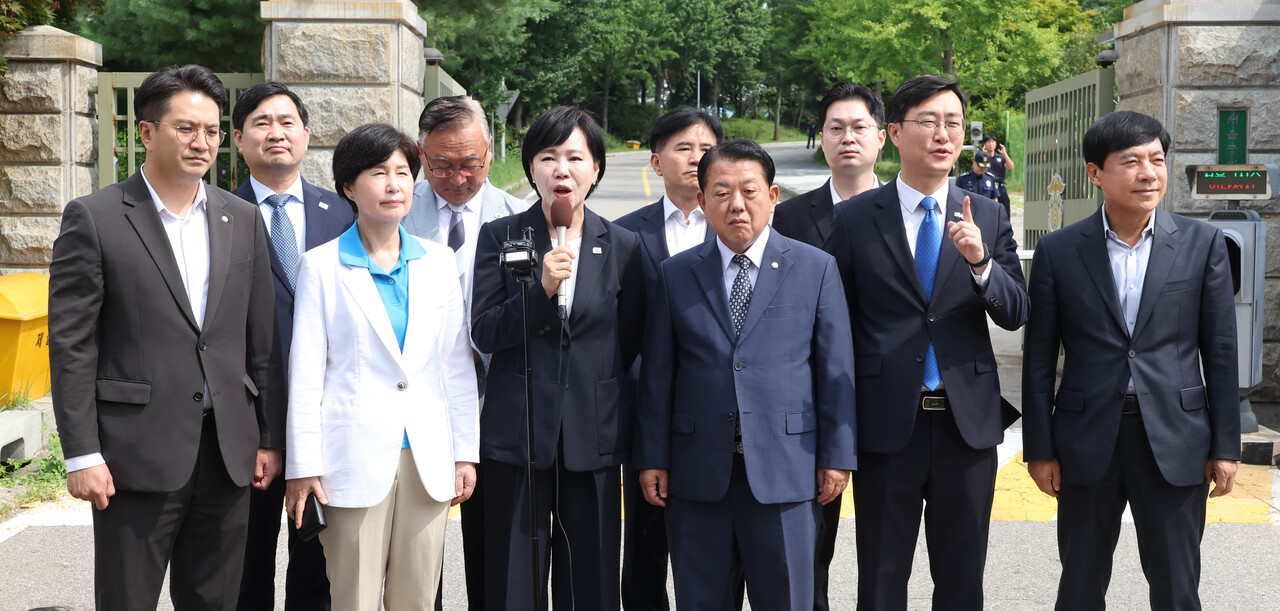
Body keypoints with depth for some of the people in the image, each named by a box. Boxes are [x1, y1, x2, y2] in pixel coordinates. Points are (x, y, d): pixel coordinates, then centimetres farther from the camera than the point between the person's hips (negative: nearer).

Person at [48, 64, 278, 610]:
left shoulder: (243, 221, 10)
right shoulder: (94, 219, -3)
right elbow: (71, 346, -6)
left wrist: (269, 438, 9)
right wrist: (82, 455, -11)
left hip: (228, 454, 4)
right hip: (136, 457, -4)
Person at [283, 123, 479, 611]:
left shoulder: (438, 262, 10)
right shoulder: (321, 267, 1)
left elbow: (457, 365, 11)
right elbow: (305, 374, 0)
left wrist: (466, 452, 7)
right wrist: (302, 467, -4)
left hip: (428, 461, 3)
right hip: (356, 458, -3)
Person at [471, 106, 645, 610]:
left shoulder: (622, 246, 5)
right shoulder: (500, 237, 2)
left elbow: (629, 345, 11)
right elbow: (484, 333, -5)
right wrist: (541, 290, -18)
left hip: (594, 438, 1)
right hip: (517, 435, -1)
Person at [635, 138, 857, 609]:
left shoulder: (816, 268, 2)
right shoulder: (676, 274, 6)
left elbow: (836, 368, 1)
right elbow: (657, 373, 6)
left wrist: (837, 455, -2)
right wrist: (652, 457, 2)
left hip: (785, 470, -1)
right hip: (697, 473, 2)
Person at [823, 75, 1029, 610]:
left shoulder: (988, 217, 6)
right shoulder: (855, 218, 0)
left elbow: (1016, 314, 1)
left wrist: (980, 261, -19)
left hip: (967, 422, 2)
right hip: (886, 424, -2)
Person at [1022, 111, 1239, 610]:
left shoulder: (1202, 244, 0)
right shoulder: (1058, 252, -1)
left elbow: (1220, 352, 2)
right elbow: (1039, 359, 2)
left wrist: (1225, 445, 1)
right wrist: (1040, 448, 1)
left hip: (1175, 442, 0)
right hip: (1087, 441, 0)